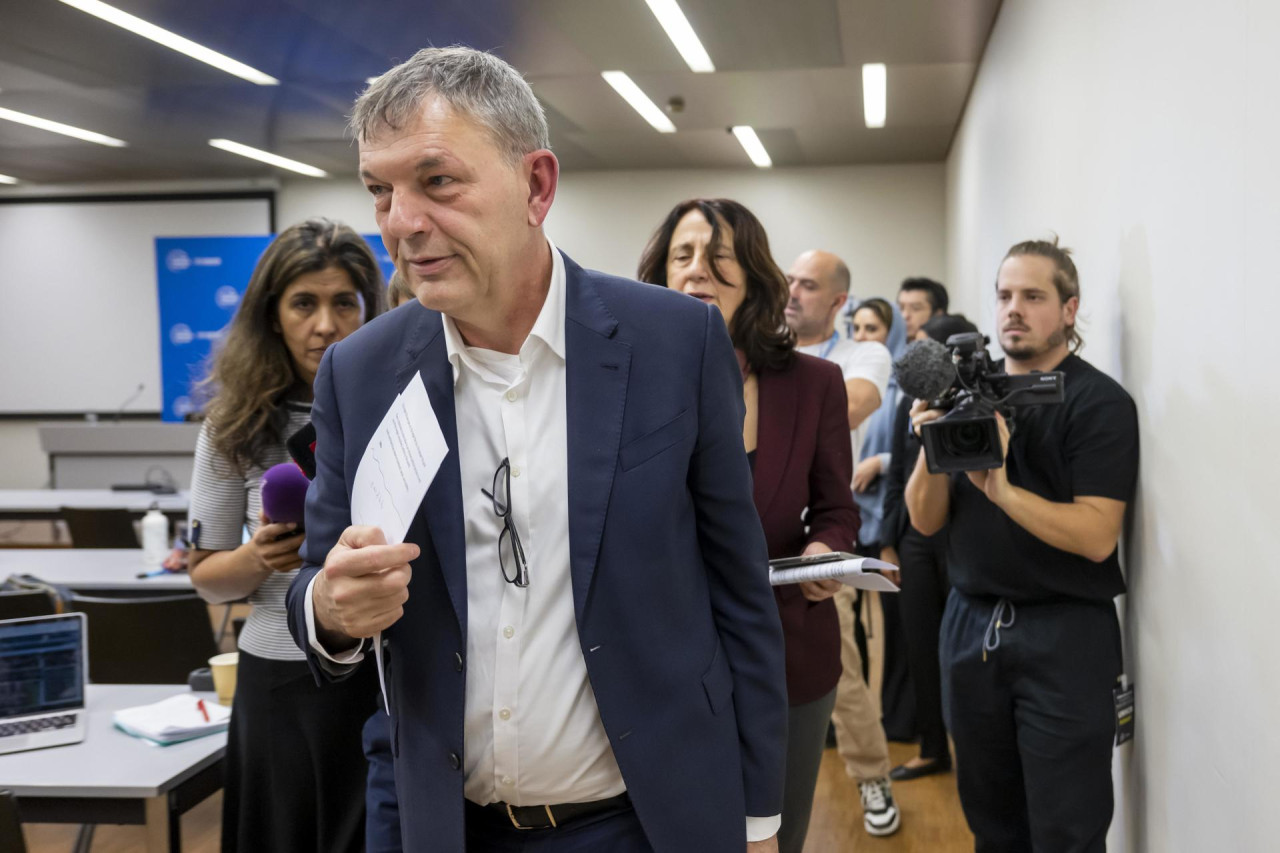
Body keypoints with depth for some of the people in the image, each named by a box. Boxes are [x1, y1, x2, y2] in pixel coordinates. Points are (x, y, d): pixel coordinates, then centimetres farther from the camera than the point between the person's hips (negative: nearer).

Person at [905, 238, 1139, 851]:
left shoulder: (1101, 403, -7)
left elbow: (1096, 536, -17)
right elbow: (925, 520, 4)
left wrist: (1000, 487, -27)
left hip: (1065, 638, -4)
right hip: (971, 625, 5)